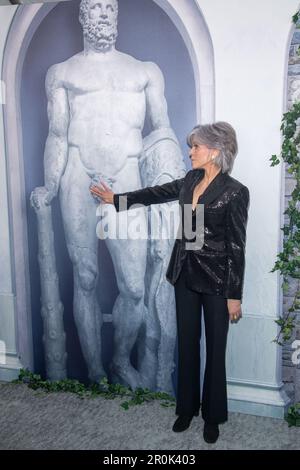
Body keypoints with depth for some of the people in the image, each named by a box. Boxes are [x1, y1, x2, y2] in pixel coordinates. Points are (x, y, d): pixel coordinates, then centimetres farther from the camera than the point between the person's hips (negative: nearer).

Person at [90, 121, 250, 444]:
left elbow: (236, 246, -14)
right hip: (185, 274, 6)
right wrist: (117, 198, 22)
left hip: (216, 279, -6)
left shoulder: (235, 192, -15)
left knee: (215, 348, 9)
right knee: (186, 343, 15)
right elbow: (157, 193, 18)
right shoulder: (191, 180, 3)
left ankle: (213, 416, 28)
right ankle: (187, 408, 33)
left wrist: (234, 294, -12)